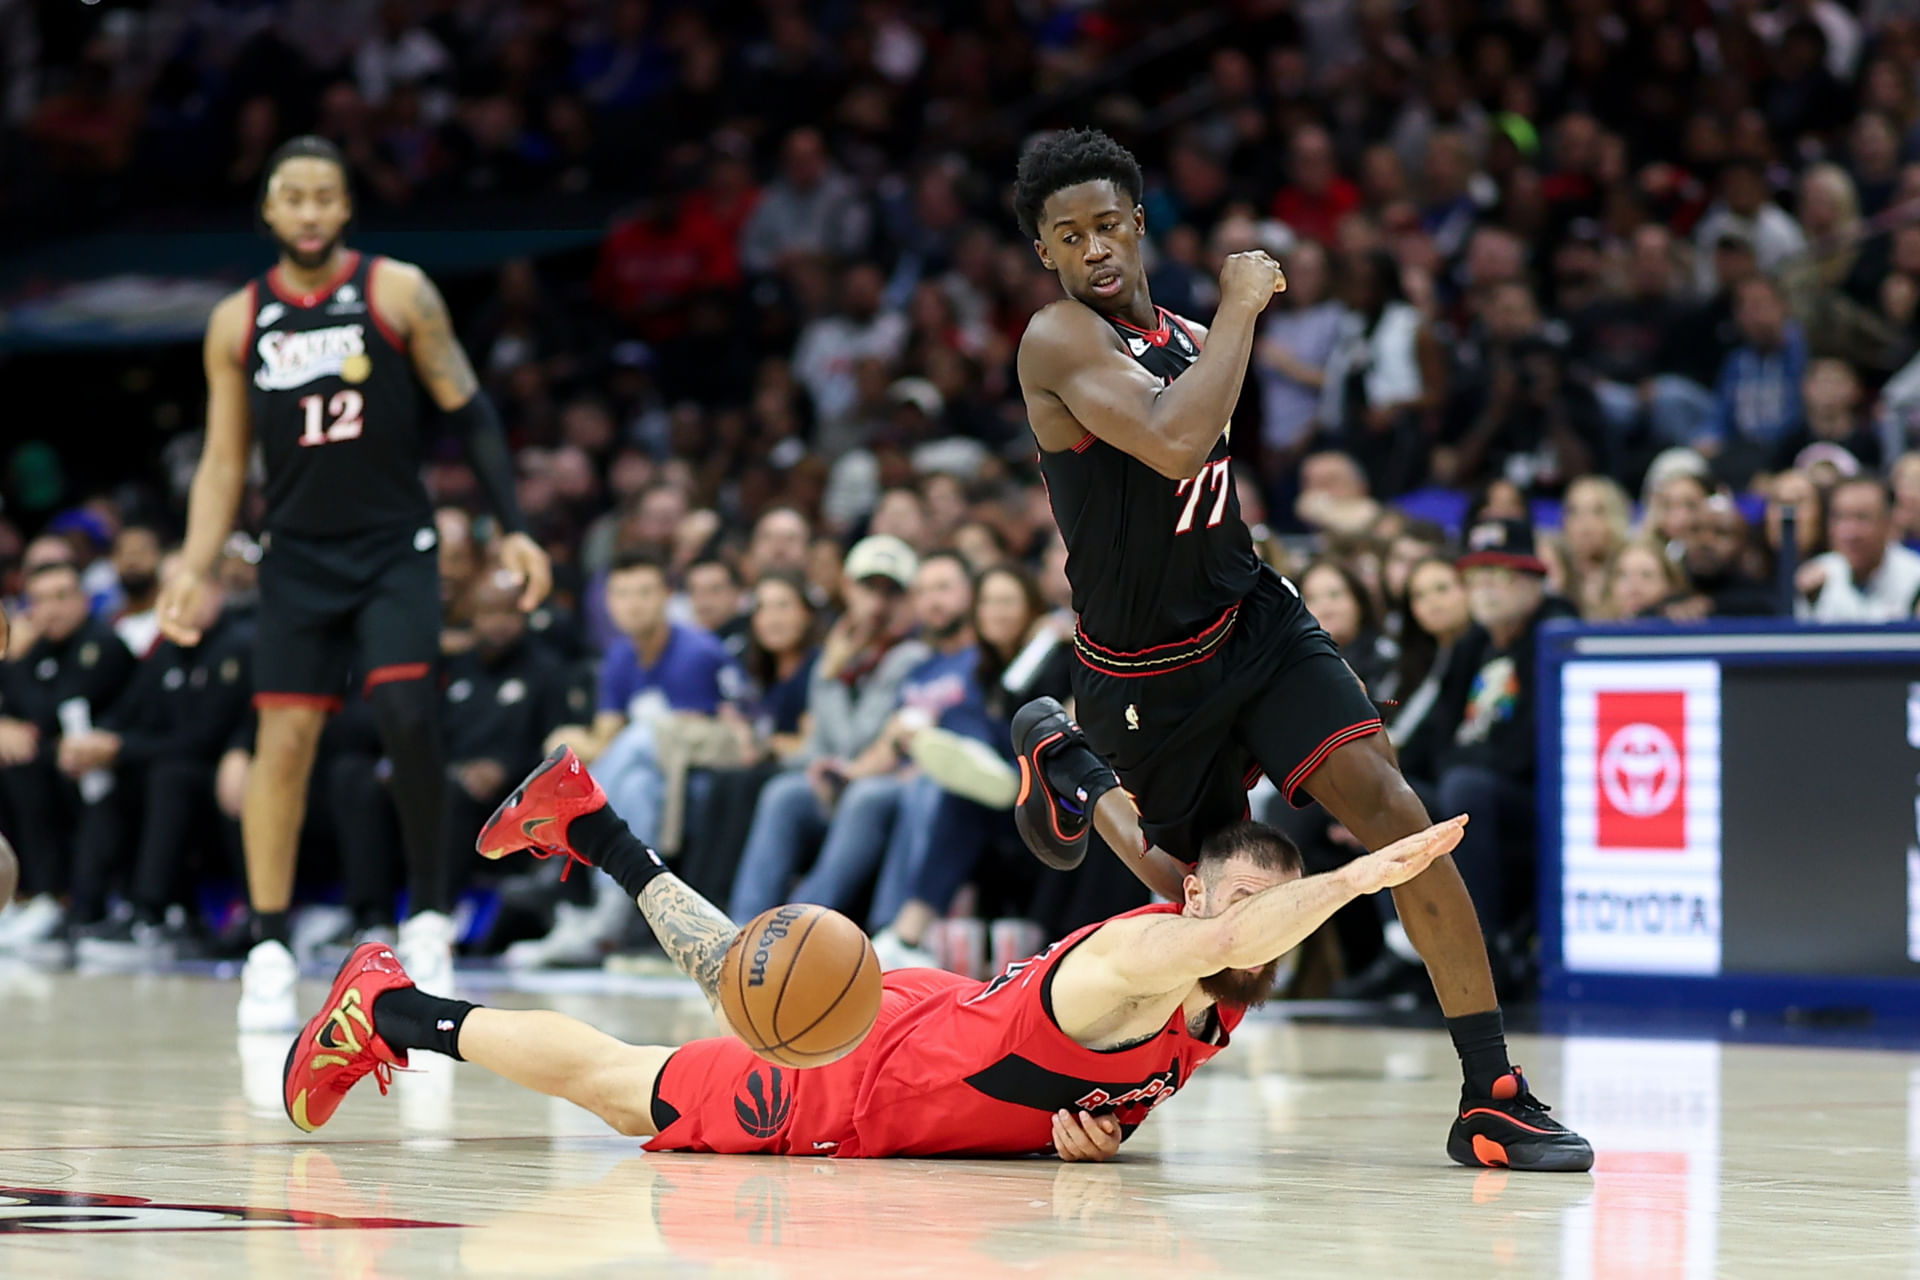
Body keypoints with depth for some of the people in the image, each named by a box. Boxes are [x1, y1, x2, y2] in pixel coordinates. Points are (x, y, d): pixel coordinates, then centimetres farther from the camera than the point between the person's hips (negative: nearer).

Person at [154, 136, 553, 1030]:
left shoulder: (397, 292, -3)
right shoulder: (238, 321, 4)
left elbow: (469, 413, -1)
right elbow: (223, 461, 9)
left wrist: (512, 528, -9)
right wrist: (193, 571, -1)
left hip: (393, 547, -2)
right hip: (299, 556, 2)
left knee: (406, 714, -19)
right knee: (283, 740, -3)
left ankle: (428, 914, -3)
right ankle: (269, 951, 5)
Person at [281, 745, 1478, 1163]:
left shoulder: (1228, 1001, -9)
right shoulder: (1139, 957, -35)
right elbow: (1215, 941, -60)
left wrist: (1097, 1125, -9)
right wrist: (1354, 879, -69)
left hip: (934, 1011, 8)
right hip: (857, 1073, -8)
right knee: (611, 1081, 8)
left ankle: (589, 823, 52)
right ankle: (391, 1008, 27)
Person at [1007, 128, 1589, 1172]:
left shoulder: (1185, 339, 8)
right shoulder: (1059, 339, -18)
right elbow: (1174, 445, -34)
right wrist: (1238, 308, -25)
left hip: (1252, 617, 5)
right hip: (1144, 671, -5)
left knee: (1390, 807, -17)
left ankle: (1492, 1096, -16)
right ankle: (1070, 764, 42)